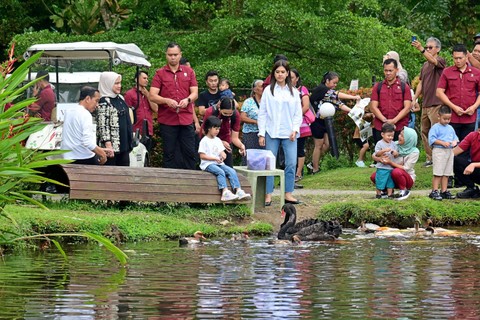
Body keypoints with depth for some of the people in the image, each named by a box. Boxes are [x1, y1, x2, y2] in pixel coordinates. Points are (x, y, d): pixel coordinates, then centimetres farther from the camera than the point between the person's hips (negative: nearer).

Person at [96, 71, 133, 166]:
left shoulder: (120, 99, 14)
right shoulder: (104, 102, -13)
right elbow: (102, 125, -18)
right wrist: (108, 144, -23)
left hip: (124, 145, 9)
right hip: (111, 145, -9)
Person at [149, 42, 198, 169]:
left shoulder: (189, 72, 11)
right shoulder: (160, 73, 5)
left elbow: (195, 93, 6)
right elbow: (152, 96, -3)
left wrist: (187, 100, -16)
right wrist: (167, 101, -21)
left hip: (186, 119, 1)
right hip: (167, 120, -1)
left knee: (189, 153, 1)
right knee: (169, 154, 3)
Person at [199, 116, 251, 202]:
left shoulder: (218, 140, 19)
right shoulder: (204, 141, -3)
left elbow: (222, 152, 19)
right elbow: (202, 156, -10)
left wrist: (223, 155, -8)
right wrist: (215, 158, -17)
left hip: (219, 163, 7)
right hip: (208, 164, -7)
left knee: (232, 171, -17)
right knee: (220, 172, -34)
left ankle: (238, 190, -29)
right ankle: (225, 192, -47)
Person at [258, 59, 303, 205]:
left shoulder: (294, 92, 9)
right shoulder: (268, 90, 3)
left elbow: (298, 114, 9)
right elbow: (262, 113, 2)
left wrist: (295, 130, -5)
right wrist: (261, 134, -4)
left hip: (289, 134, 2)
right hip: (271, 133, -2)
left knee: (291, 163, -3)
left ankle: (288, 194, 4)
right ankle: (268, 195, 3)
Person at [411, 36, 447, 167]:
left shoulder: (440, 61, -6)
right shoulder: (425, 65, 18)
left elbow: (433, 61, -30)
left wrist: (421, 49, -45)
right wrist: (415, 99, 13)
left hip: (436, 104, -8)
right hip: (425, 104, 8)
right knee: (424, 131, 10)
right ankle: (429, 158, 16)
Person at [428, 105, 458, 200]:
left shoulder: (450, 128, 15)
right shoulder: (435, 127, -6)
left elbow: (455, 137, 20)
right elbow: (432, 139, -14)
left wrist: (455, 142, -4)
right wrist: (442, 143, -20)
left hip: (449, 151, 7)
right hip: (439, 151, -7)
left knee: (446, 173, 8)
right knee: (438, 173, -9)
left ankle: (444, 191, 13)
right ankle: (434, 191, -7)